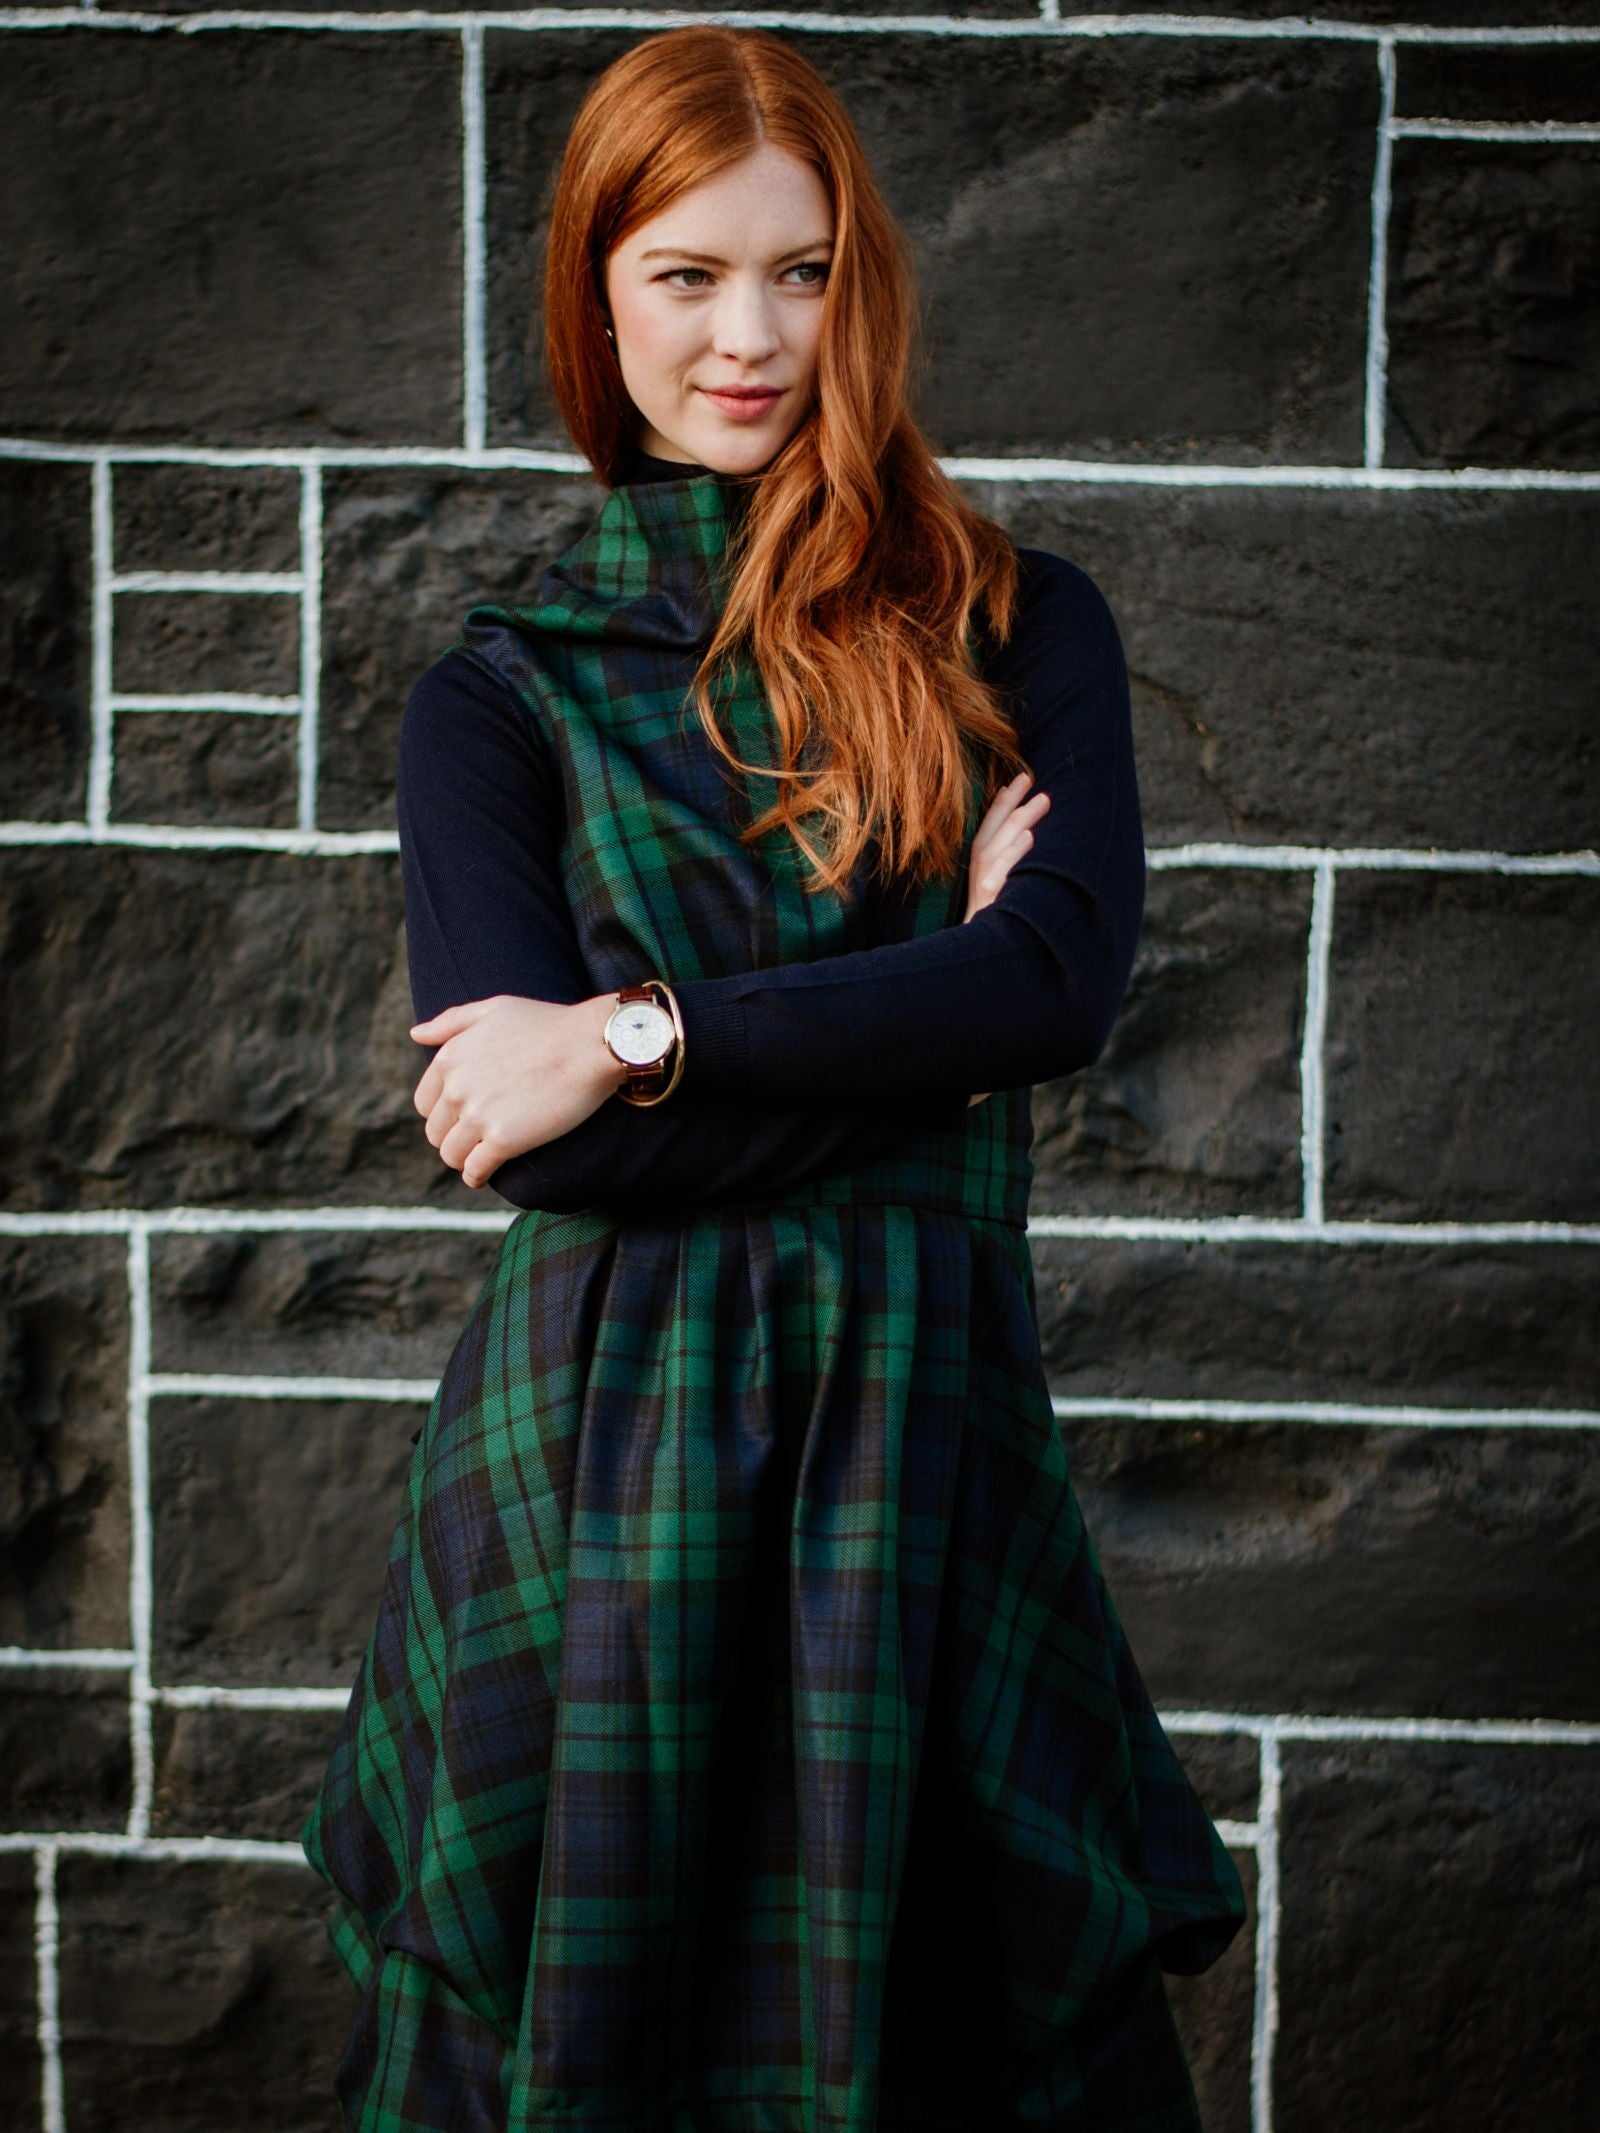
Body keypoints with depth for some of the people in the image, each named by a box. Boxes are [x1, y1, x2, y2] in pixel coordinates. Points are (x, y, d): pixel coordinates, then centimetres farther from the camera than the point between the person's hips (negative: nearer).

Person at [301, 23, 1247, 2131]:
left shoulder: (1018, 627, 6)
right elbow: (531, 1134, -8)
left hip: (921, 1433, 1)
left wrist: (644, 1038, -15)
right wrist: (928, 1007, -9)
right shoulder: (503, 693, 4)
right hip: (601, 1459, 0)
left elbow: (1071, 976, -12)